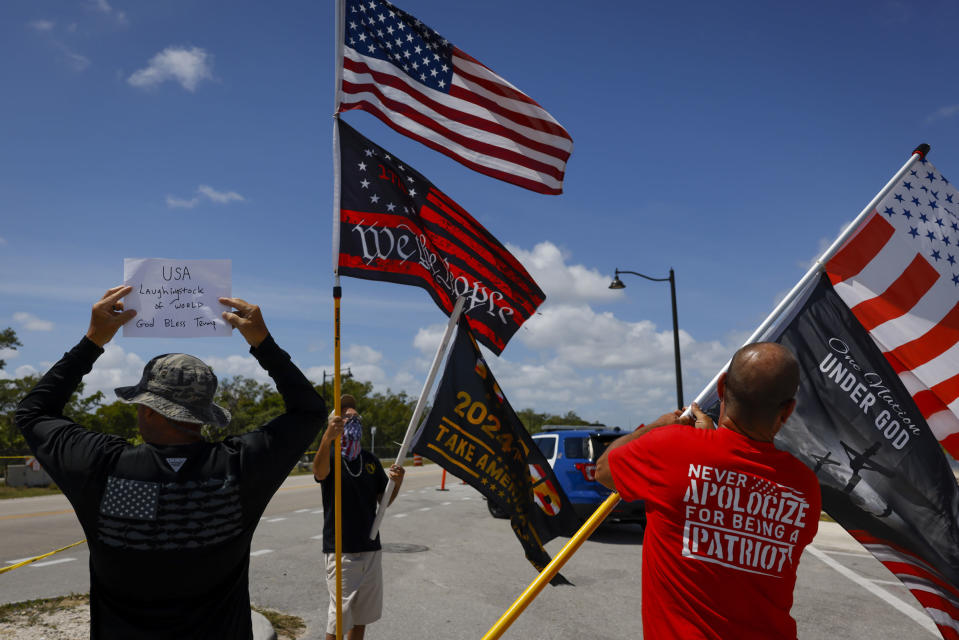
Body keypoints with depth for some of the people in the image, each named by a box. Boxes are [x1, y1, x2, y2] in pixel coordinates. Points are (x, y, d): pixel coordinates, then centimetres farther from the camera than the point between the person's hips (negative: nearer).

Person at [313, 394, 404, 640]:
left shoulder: (371, 460, 7)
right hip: (341, 549, -5)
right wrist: (327, 437, -53)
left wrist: (396, 482, -13)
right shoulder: (330, 456, -9)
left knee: (362, 615, 16)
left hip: (371, 547, 5)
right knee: (339, 617, -2)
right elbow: (319, 472, -34)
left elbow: (384, 500, 10)